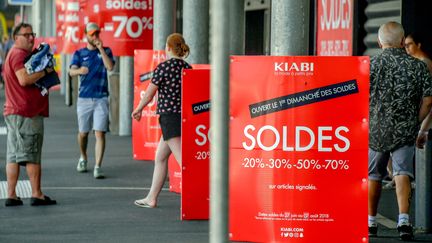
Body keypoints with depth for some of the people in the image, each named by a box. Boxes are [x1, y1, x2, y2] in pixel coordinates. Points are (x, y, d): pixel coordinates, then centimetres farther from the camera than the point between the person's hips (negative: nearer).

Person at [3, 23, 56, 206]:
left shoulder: (15, 54, 22)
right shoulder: (19, 54, -11)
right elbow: (24, 79, -23)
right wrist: (45, 71, -13)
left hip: (14, 112, 10)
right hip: (27, 112, -10)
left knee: (13, 156, 6)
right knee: (32, 156, -5)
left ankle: (11, 196, 5)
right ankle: (37, 195, -2)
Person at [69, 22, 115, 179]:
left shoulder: (106, 51, 8)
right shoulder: (79, 53, 7)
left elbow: (110, 67, -10)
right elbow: (71, 71, -9)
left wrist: (101, 49, -14)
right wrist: (79, 71, -32)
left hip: (101, 98, -1)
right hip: (84, 98, 1)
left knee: (100, 133, -11)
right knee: (83, 132, 10)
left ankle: (98, 167, -13)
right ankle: (83, 158, 36)